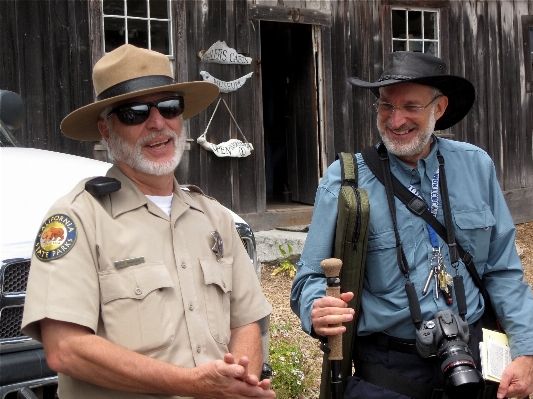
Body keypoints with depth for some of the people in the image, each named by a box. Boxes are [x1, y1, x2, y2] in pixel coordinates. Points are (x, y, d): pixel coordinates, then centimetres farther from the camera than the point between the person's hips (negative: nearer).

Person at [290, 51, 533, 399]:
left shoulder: (476, 166, 0)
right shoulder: (345, 180, -10)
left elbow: (502, 270, 5)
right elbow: (311, 277, -9)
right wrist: (318, 310, -30)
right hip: (386, 370, -3)